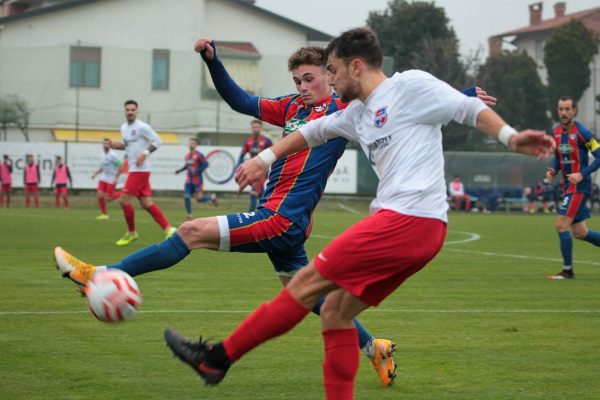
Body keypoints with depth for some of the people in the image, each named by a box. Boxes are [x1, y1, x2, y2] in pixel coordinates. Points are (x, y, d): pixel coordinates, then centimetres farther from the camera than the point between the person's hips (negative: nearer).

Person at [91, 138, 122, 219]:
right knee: (99, 194, -8)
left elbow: (120, 167, -15)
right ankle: (104, 214, 4)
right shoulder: (102, 155, 9)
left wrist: (116, 178, -19)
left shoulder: (113, 155, -14)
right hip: (104, 178, 7)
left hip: (112, 180, -7)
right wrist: (95, 173, 6)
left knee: (108, 198, -10)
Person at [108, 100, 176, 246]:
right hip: (133, 169, 9)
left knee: (124, 199, -9)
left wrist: (145, 153, -21)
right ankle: (168, 229, 9)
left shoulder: (141, 127, -12)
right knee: (147, 203, 7)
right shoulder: (124, 127, 14)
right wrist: (115, 145, 7)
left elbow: (157, 141, -11)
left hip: (140, 169, -9)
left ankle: (131, 232, 5)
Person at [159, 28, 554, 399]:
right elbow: (315, 131, 35)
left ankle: (217, 358, 3)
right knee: (335, 310, 10)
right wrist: (265, 159, 34)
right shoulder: (357, 113, 22)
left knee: (307, 282, -4)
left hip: (406, 219, -9)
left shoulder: (410, 85, -1)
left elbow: (469, 108, -2)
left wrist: (511, 137, -14)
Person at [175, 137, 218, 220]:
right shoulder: (187, 155, 8)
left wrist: (197, 171, -21)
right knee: (187, 197, -4)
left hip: (197, 180, -6)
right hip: (189, 180, 6)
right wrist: (180, 170, 8)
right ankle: (189, 214, 7)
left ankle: (212, 197, 21)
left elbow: (206, 164, -13)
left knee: (199, 199, -7)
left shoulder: (199, 155, -12)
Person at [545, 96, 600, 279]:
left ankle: (567, 270, -1)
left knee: (561, 225, -12)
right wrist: (553, 170, 0)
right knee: (579, 232, 11)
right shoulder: (556, 132, 7)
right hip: (568, 186, 8)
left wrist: (582, 174, -22)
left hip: (579, 186, -8)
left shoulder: (581, 132, -15)